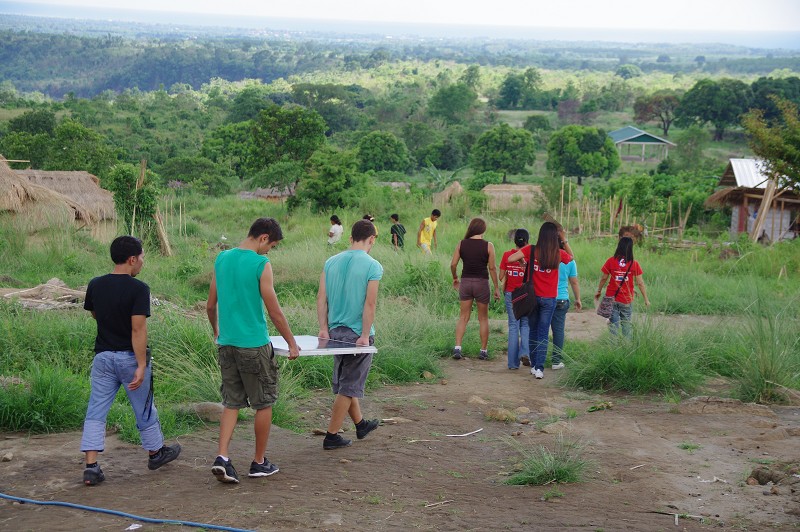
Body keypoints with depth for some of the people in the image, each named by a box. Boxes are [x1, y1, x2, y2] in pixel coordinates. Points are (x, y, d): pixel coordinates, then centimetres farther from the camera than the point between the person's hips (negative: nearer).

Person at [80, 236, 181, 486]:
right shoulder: (138, 289, -17)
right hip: (130, 357, -4)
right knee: (144, 409, 15)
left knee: (96, 412, 4)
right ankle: (156, 452, 34)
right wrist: (141, 366, -22)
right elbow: (138, 329, -22)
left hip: (103, 356, 4)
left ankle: (91, 466, -6)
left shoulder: (95, 285, 0)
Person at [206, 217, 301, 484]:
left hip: (226, 343, 6)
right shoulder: (261, 264, -13)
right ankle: (259, 462, 18)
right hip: (254, 345, -6)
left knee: (231, 403, 12)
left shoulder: (222, 259, 6)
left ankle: (222, 457, -3)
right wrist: (292, 343, -1)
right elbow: (274, 311, -11)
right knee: (264, 404, 10)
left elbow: (210, 305, 14)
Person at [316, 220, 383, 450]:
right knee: (349, 387, 3)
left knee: (345, 382, 21)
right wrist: (365, 335, -14)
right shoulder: (373, 266, -12)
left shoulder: (331, 262, 4)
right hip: (358, 334, -6)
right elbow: (370, 304, -17)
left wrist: (324, 328, 3)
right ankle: (331, 436, 5)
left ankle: (361, 424, 37)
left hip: (335, 331, 6)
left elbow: (321, 297, 1)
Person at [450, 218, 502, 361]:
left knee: (463, 317, 9)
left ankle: (457, 348, -5)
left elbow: (453, 264, -1)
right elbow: (492, 268, -7)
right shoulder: (488, 246, -7)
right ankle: (483, 351, 14)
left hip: (465, 282, 2)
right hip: (482, 283, -2)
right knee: (483, 319, 10)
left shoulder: (461, 244, 0)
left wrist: (455, 278, 17)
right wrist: (496, 288, 0)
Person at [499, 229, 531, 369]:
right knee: (526, 325, 14)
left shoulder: (507, 255, -4)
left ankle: (513, 362, 6)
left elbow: (501, 277, -1)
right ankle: (525, 352, -7)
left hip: (510, 294, 1)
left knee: (513, 327, 7)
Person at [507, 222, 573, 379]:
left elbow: (510, 258, -14)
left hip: (532, 296, 1)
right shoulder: (559, 254, -6)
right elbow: (571, 257, 16)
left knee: (533, 331, 15)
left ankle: (534, 365, 20)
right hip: (549, 299, -1)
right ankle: (539, 368, -4)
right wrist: (564, 240, 9)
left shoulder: (531, 250, -9)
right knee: (543, 334, 3)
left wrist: (523, 261, 4)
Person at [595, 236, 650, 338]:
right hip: (627, 300, 0)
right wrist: (646, 299, 4)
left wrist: (599, 291, 18)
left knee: (613, 323, 6)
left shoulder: (611, 261, -7)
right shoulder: (634, 264, -8)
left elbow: (604, 278, 2)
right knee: (626, 323, 14)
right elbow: (640, 283, -5)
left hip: (612, 298, 0)